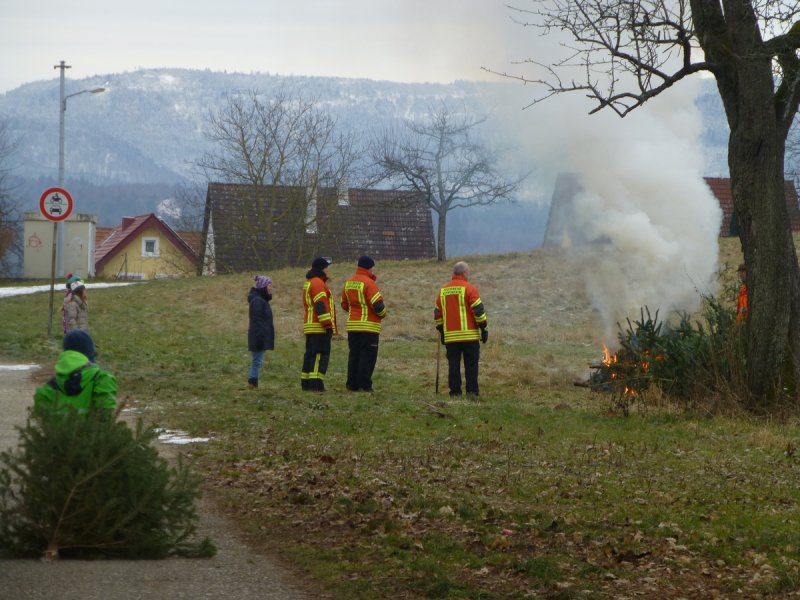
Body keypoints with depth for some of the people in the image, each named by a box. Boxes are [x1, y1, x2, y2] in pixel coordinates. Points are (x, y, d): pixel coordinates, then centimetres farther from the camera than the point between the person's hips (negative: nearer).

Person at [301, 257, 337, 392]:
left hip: (309, 327, 10)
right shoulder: (318, 283, -12)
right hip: (319, 327, -10)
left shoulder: (308, 283, 21)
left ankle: (306, 382, 13)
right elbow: (320, 306, -20)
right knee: (321, 355, -12)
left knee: (310, 354, 12)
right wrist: (328, 325, -21)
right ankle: (316, 383, -18)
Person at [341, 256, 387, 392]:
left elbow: (344, 304, 17)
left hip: (352, 324, 7)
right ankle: (364, 384, -6)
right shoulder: (369, 283, -13)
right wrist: (382, 314, 2)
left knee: (354, 355, 11)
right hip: (369, 325, -7)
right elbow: (377, 305, -18)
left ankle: (352, 384, 9)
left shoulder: (348, 283, 10)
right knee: (367, 356, -3)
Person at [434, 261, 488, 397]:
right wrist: (484, 329, -1)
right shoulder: (469, 289, -6)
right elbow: (478, 310, -9)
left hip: (450, 336, 4)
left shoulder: (443, 290, 11)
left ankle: (455, 392, 4)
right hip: (469, 335, -4)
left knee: (453, 365, 6)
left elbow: (438, 313, 15)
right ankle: (472, 392, -1)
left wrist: (441, 331, 22)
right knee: (471, 365, 1)